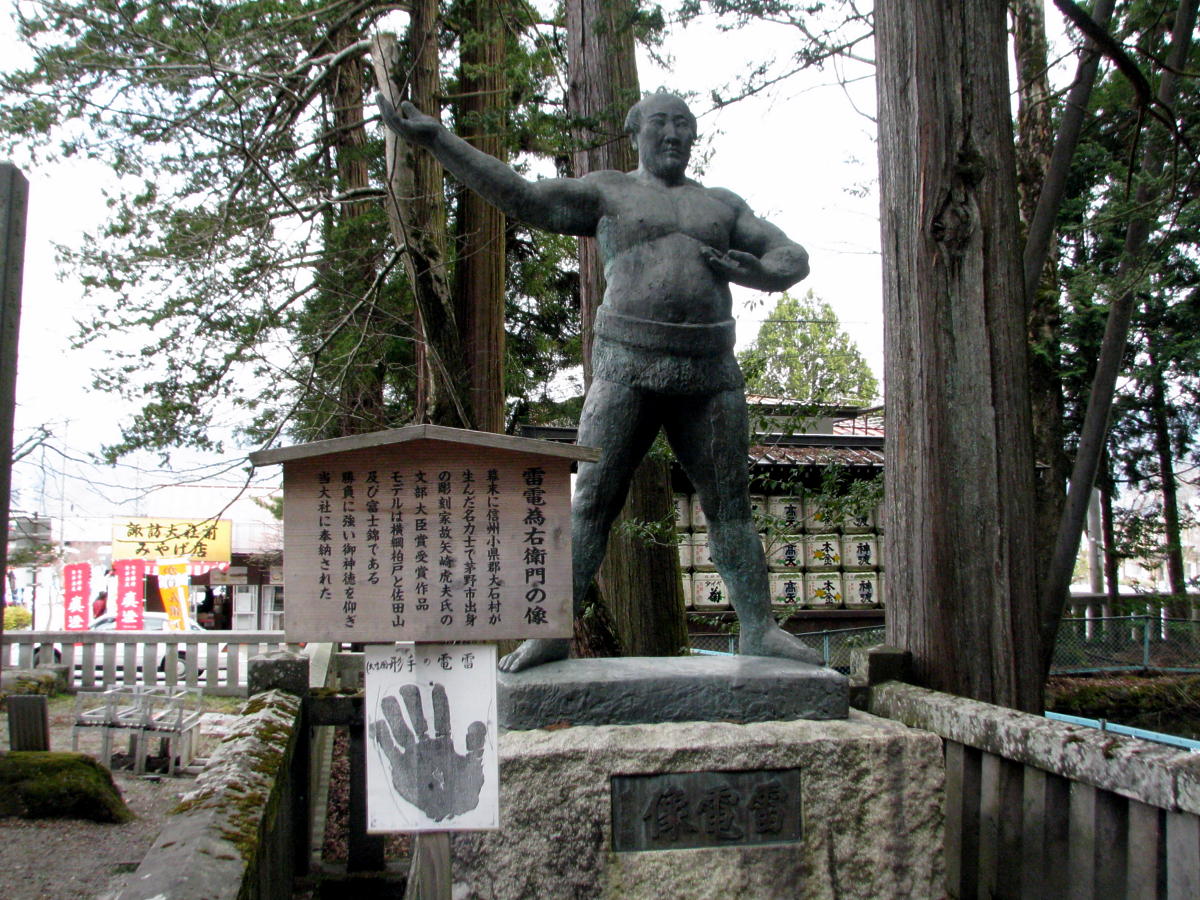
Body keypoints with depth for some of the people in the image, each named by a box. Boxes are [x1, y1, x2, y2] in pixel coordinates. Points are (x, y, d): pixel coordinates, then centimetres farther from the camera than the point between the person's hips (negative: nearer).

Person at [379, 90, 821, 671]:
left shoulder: (723, 205, 18)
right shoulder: (608, 193, 11)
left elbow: (793, 259, 15)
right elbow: (520, 197, 2)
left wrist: (754, 271, -10)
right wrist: (435, 140, -5)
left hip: (710, 374, 3)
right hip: (627, 367, -2)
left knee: (730, 503, 2)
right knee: (591, 499, -8)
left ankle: (760, 630, 8)